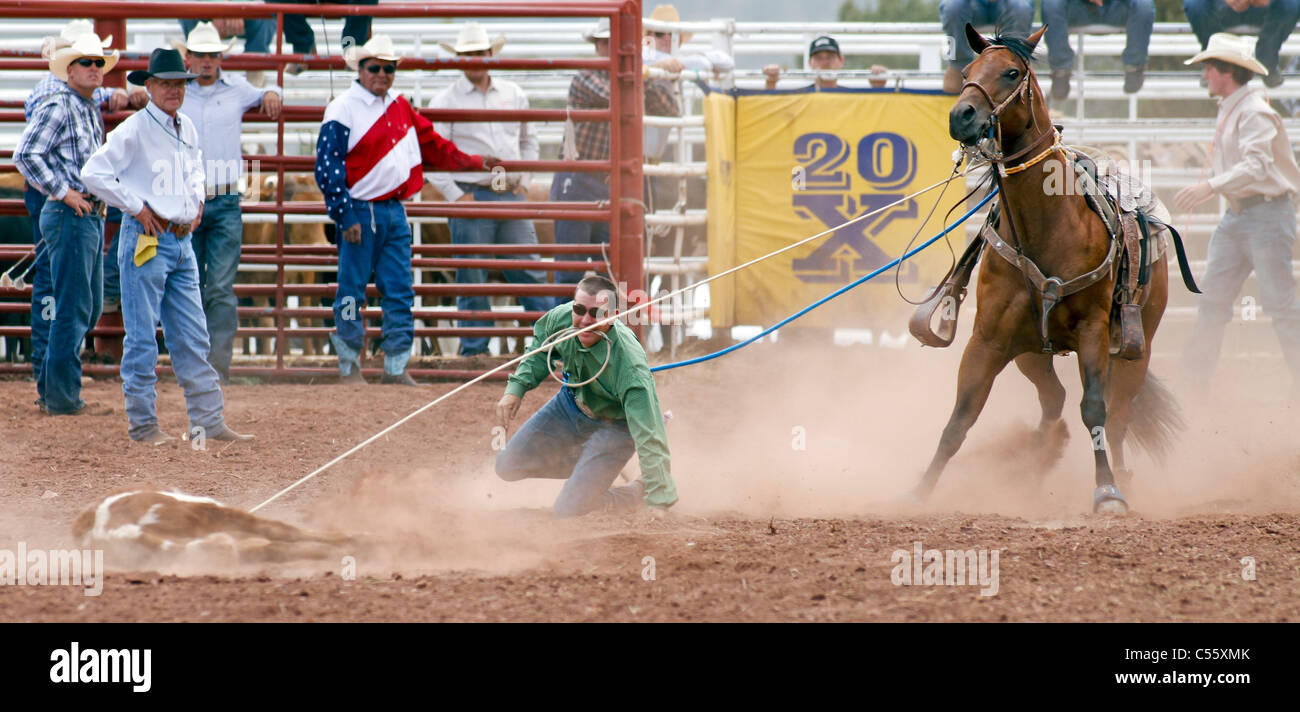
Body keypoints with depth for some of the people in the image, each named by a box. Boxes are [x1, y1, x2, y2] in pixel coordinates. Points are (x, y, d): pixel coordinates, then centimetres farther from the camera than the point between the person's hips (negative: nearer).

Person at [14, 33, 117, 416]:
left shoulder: (92, 111, 18)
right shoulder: (58, 107, -11)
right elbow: (25, 155, -20)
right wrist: (64, 193, -18)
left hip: (91, 216, 10)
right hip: (68, 217, -10)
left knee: (89, 308, 14)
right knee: (73, 310, -9)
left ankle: (50, 388, 22)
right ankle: (62, 398, -5)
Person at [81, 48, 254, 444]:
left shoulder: (187, 129, 12)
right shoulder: (135, 130, -11)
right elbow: (93, 173, -18)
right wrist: (137, 207, -15)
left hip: (181, 240, 7)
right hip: (146, 240, -7)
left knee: (192, 337, 7)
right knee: (143, 337, -4)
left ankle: (209, 421, 7)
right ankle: (142, 423, 1)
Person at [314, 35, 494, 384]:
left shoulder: (401, 107, 14)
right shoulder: (343, 110, -7)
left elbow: (431, 144, 28)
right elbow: (327, 168, -11)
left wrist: (471, 162, 27)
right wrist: (346, 218, -16)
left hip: (394, 211, 6)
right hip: (359, 212, -6)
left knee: (400, 291, 5)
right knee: (352, 290, -2)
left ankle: (397, 366, 10)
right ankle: (349, 366, 6)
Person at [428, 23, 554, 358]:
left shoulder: (514, 95, 12)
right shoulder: (445, 101, -1)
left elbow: (528, 141, 24)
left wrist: (525, 182, 12)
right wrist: (455, 196, -9)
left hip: (511, 196, 3)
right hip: (471, 198, -3)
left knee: (531, 272, 4)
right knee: (472, 279, 0)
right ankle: (474, 350, 7)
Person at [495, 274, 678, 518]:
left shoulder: (630, 365, -43)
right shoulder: (561, 318, -27)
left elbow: (649, 438, -44)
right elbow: (541, 350, 1)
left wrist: (660, 501, -48)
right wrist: (516, 388, -11)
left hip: (615, 423, -6)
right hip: (572, 403, 6)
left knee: (568, 509, -9)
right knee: (508, 466, 6)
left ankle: (639, 491, 16)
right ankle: (586, 466, 26)